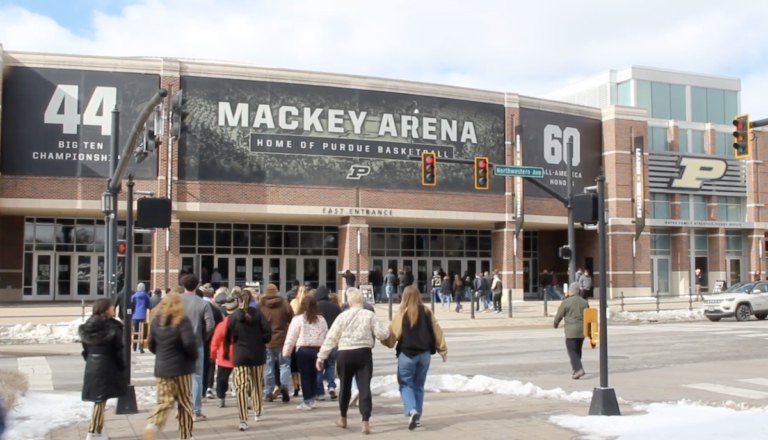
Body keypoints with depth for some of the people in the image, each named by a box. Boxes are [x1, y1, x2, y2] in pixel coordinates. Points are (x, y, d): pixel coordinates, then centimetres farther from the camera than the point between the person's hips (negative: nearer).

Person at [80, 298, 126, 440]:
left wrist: (90, 361, 19)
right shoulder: (112, 327, -14)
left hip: (92, 366, 7)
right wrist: (122, 367, -1)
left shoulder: (89, 326, 7)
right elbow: (118, 350, -11)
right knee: (101, 401, 0)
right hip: (105, 367, -7)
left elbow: (85, 348, 11)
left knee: (99, 401, 14)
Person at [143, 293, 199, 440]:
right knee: (185, 403, 9)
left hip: (161, 368, 4)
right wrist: (195, 355, -5)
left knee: (164, 402, 8)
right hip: (181, 367, -4)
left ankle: (152, 425, -19)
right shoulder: (182, 320, -11)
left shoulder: (156, 320, 5)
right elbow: (189, 342, -22)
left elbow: (151, 345, 10)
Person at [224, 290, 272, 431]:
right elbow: (268, 330, -11)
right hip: (257, 354, 2)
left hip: (240, 355, -1)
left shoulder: (234, 316, -2)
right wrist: (262, 342, 7)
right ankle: (258, 412, 33)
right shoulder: (258, 313, -2)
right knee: (257, 385, 19)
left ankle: (243, 420, -12)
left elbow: (227, 336, 1)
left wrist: (226, 352, 15)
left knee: (241, 387, -3)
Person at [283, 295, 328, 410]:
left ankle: (307, 401, 5)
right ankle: (312, 400, 18)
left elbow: (291, 337, -5)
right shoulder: (321, 319, 6)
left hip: (303, 350, -4)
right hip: (317, 350, 4)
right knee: (313, 375, 15)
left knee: (305, 376, 4)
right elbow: (326, 337, 8)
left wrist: (286, 352, 1)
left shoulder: (298, 319, -5)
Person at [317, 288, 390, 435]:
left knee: (345, 386, 16)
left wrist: (321, 356, 2)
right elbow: (381, 334, -3)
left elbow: (331, 338, -3)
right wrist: (387, 329, 21)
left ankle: (343, 418, 32)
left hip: (345, 354, 0)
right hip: (364, 353, 0)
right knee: (365, 387, 0)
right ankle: (365, 423, -8)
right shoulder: (370, 315, -1)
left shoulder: (343, 316, -2)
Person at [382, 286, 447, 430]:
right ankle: (417, 416, 18)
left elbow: (393, 334, -8)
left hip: (407, 354, -4)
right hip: (424, 354, 4)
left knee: (406, 384, 5)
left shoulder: (402, 313, -8)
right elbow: (437, 332, 7)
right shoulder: (426, 312, 3)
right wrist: (443, 350, 16)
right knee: (419, 385, 16)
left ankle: (411, 411, -17)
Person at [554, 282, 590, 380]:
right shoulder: (585, 302, 7)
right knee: (578, 350, 18)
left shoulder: (566, 302, -9)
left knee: (572, 350, -4)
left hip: (571, 331, -5)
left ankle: (579, 369, -18)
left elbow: (559, 316, -4)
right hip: (582, 331, 5)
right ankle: (575, 367, 29)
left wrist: (556, 324, 16)